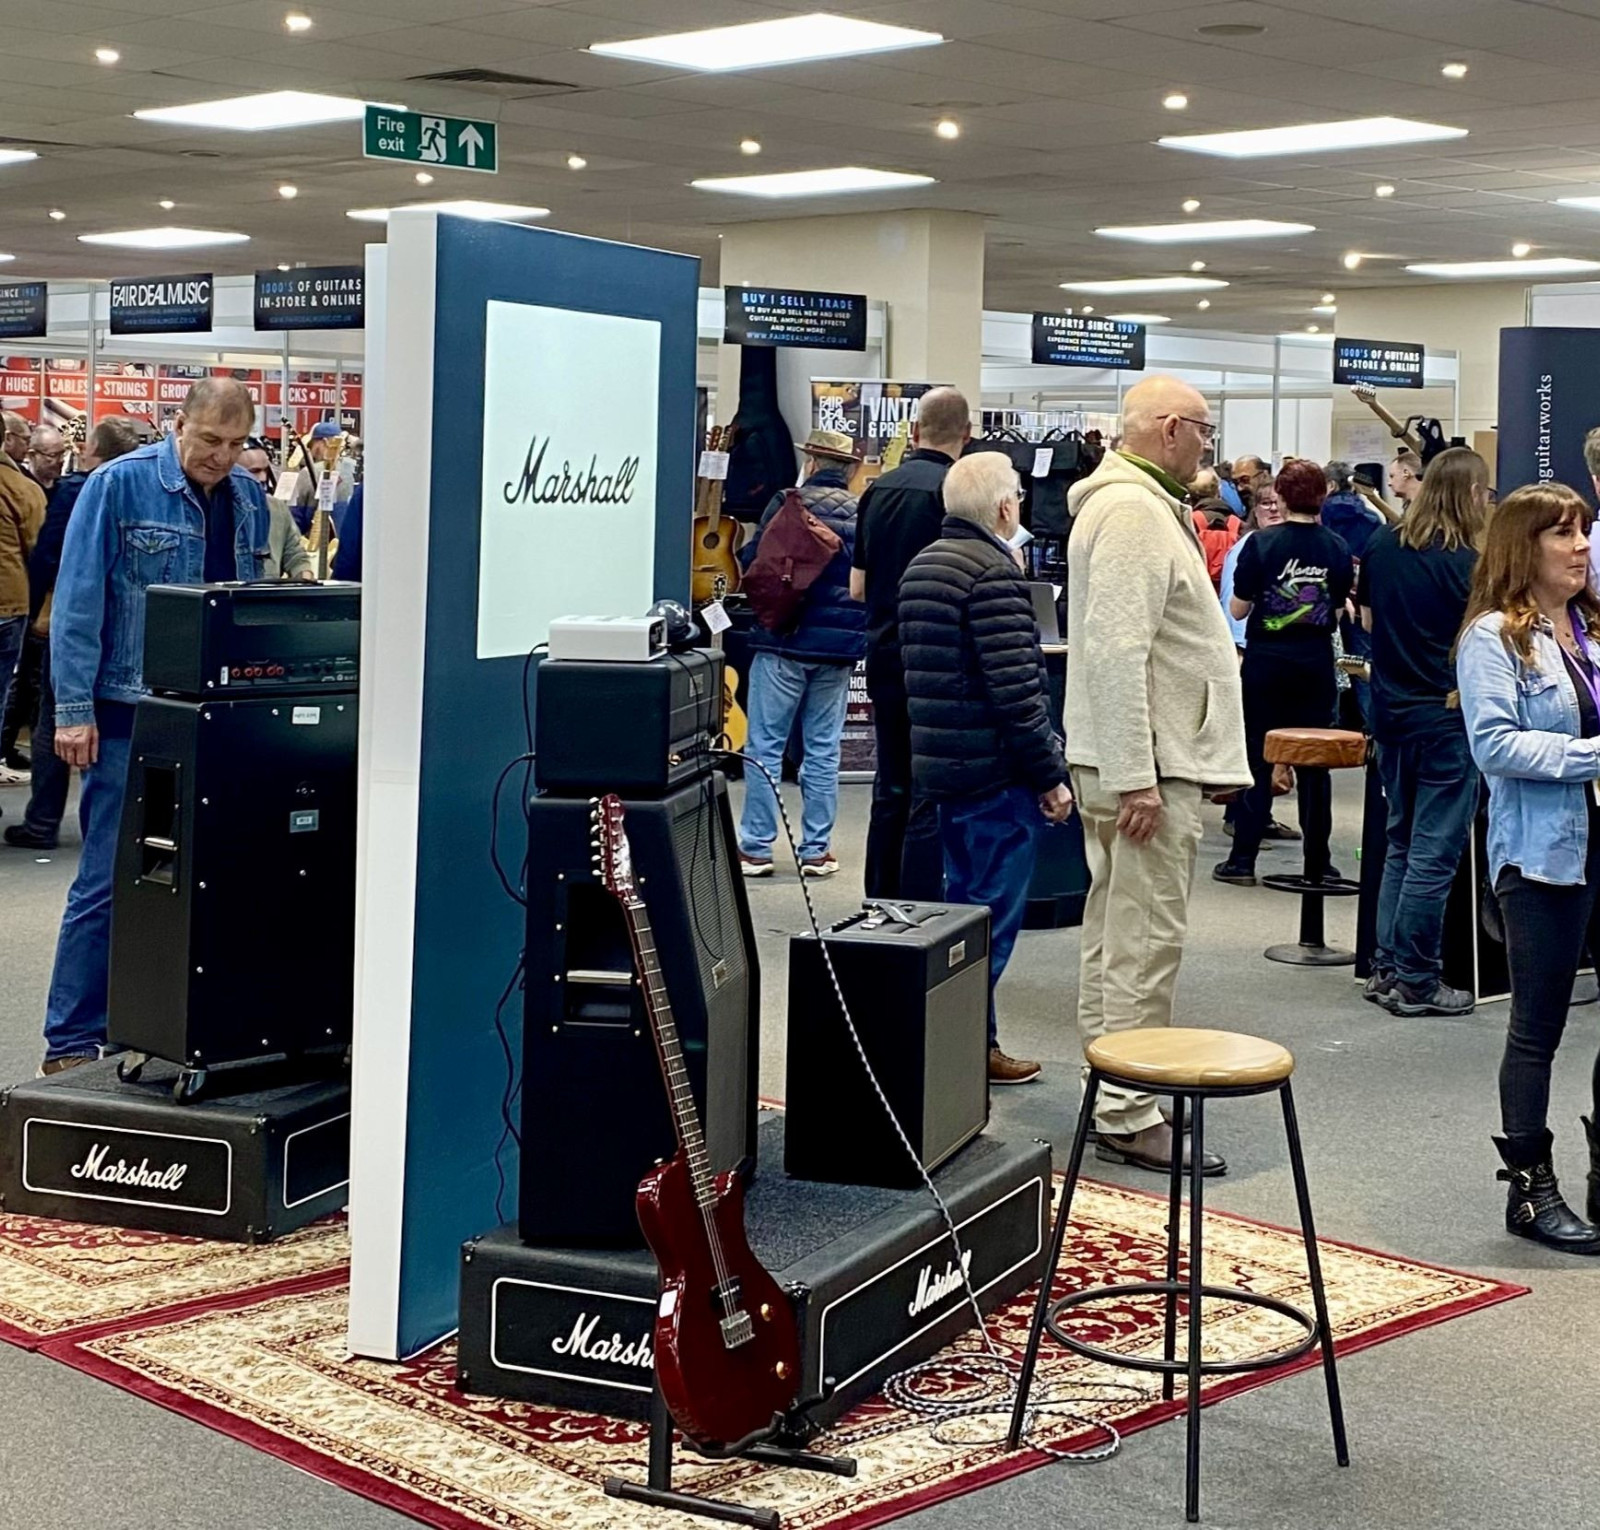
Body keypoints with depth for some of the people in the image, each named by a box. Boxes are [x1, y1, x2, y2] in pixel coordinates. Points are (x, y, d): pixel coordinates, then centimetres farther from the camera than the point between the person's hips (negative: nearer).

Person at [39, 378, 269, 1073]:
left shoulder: (249, 500, 9)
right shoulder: (119, 486, -7)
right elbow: (79, 601, -9)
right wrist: (74, 710, -14)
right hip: (130, 714, -5)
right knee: (108, 880, -3)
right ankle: (72, 1043, 5)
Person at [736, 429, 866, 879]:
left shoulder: (788, 503, -6)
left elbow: (752, 561, -5)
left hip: (783, 641, -4)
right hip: (839, 645, 4)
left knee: (765, 746, 2)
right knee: (823, 750, 9)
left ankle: (756, 847, 2)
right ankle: (816, 850, 11)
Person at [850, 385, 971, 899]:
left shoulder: (877, 489, 7)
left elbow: (857, 586, 12)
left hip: (883, 656, 7)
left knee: (891, 790, 16)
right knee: (931, 798, -3)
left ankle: (880, 911, 24)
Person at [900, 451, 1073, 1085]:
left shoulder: (921, 566, 13)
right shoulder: (994, 574, -17)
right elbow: (1016, 690, -21)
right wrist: (1050, 775, -15)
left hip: (941, 763, 9)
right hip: (996, 770, -9)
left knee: (964, 904, 16)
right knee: (994, 913, -2)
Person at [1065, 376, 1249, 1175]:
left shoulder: (1134, 503, 17)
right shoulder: (1133, 512, -18)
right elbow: (1116, 651, -25)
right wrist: (1136, 777, -25)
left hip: (1129, 757, 11)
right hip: (1146, 762, -11)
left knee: (1114, 931, 17)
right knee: (1145, 941, -7)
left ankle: (1112, 1088, 27)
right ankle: (1128, 1116, -2)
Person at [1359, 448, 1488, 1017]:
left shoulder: (1382, 546, 3)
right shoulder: (1468, 564, -15)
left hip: (1391, 714, 7)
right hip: (1447, 720, -7)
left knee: (1401, 844, 17)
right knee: (1434, 854, 0)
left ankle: (1386, 969, 20)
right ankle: (1415, 982, 4)